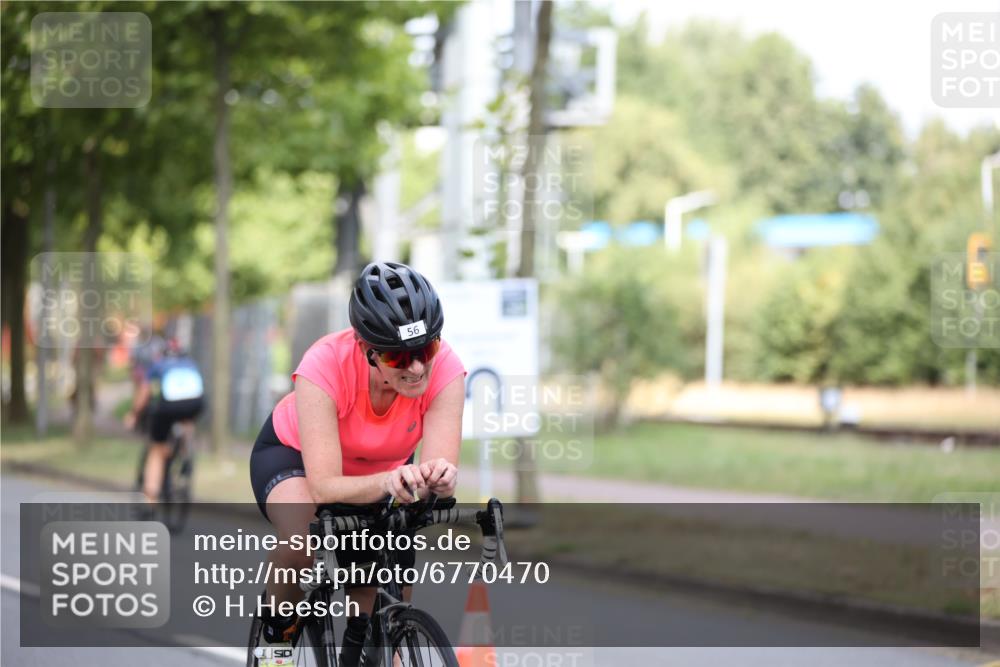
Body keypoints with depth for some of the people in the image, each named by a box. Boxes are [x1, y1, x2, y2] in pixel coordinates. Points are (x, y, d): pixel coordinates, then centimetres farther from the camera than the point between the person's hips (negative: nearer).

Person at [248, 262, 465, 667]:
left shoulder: (444, 370, -33)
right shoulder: (325, 366, -39)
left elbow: (441, 469, -38)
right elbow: (325, 488, -43)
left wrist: (440, 479, -62)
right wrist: (387, 482, -62)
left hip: (384, 468, 4)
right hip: (294, 454, -3)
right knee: (300, 542, -35)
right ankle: (276, 634, -6)